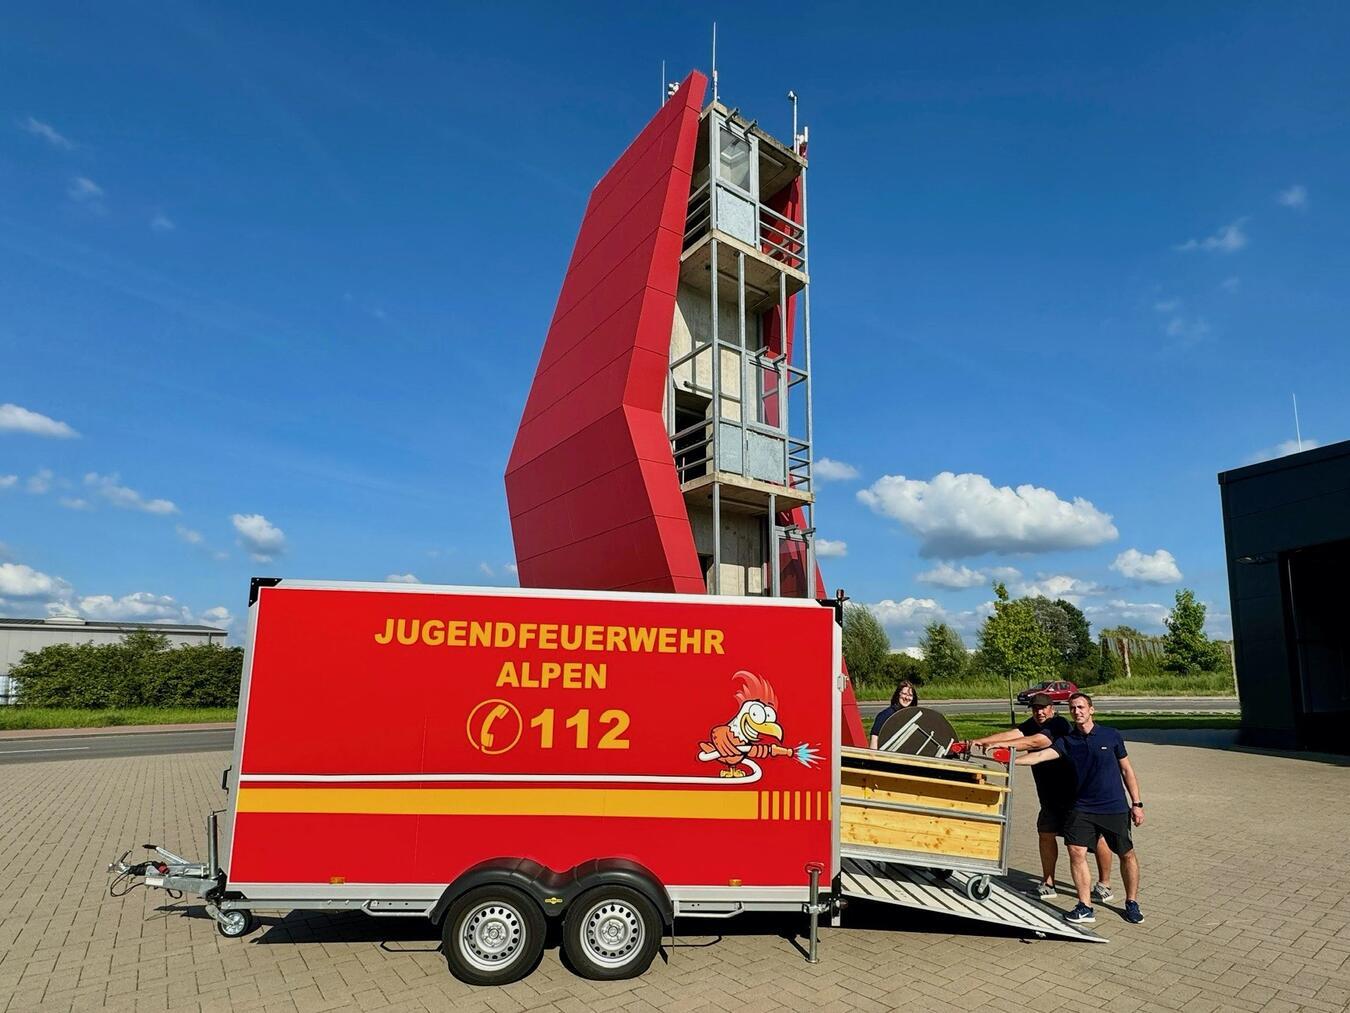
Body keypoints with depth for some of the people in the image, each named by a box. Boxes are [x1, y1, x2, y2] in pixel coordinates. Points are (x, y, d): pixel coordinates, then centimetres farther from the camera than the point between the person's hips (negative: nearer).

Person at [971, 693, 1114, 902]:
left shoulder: (1060, 725, -21)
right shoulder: (1032, 725, 3)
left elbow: (1036, 742, -35)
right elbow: (1012, 734, -11)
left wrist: (1005, 745, -43)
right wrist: (979, 741, -25)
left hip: (1079, 792, -8)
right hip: (1051, 795, 8)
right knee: (1046, 833, 7)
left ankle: (1104, 884, 19)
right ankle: (1048, 884, 17)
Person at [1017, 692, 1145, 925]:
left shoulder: (1111, 736, -2)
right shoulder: (1066, 741, -1)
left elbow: (1126, 770, 5)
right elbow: (1040, 755, -14)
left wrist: (1136, 804, 4)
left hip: (1115, 807, -1)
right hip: (1082, 807, 1)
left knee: (1126, 854, 8)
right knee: (1076, 851, -10)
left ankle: (1132, 903, 30)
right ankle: (1085, 908, 0)